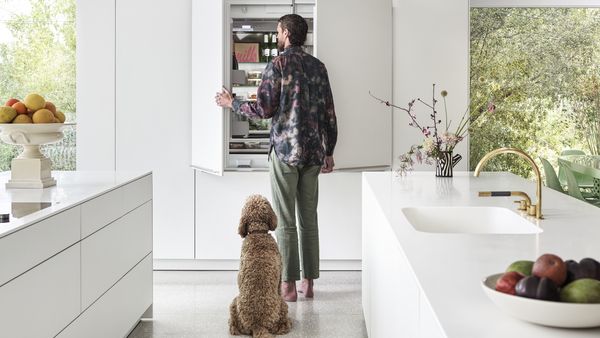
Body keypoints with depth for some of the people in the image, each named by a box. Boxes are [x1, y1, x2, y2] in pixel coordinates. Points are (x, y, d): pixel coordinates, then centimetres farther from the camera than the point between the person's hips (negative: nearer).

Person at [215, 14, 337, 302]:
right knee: (309, 219, 10)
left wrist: (232, 103, 6)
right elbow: (329, 113, 10)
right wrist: (329, 152, 18)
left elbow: (263, 110, -11)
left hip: (285, 151, -5)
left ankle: (288, 286, 3)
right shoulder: (318, 66, 10)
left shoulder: (278, 64, -7)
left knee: (285, 222, 0)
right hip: (313, 152, 6)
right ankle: (308, 283, 15)